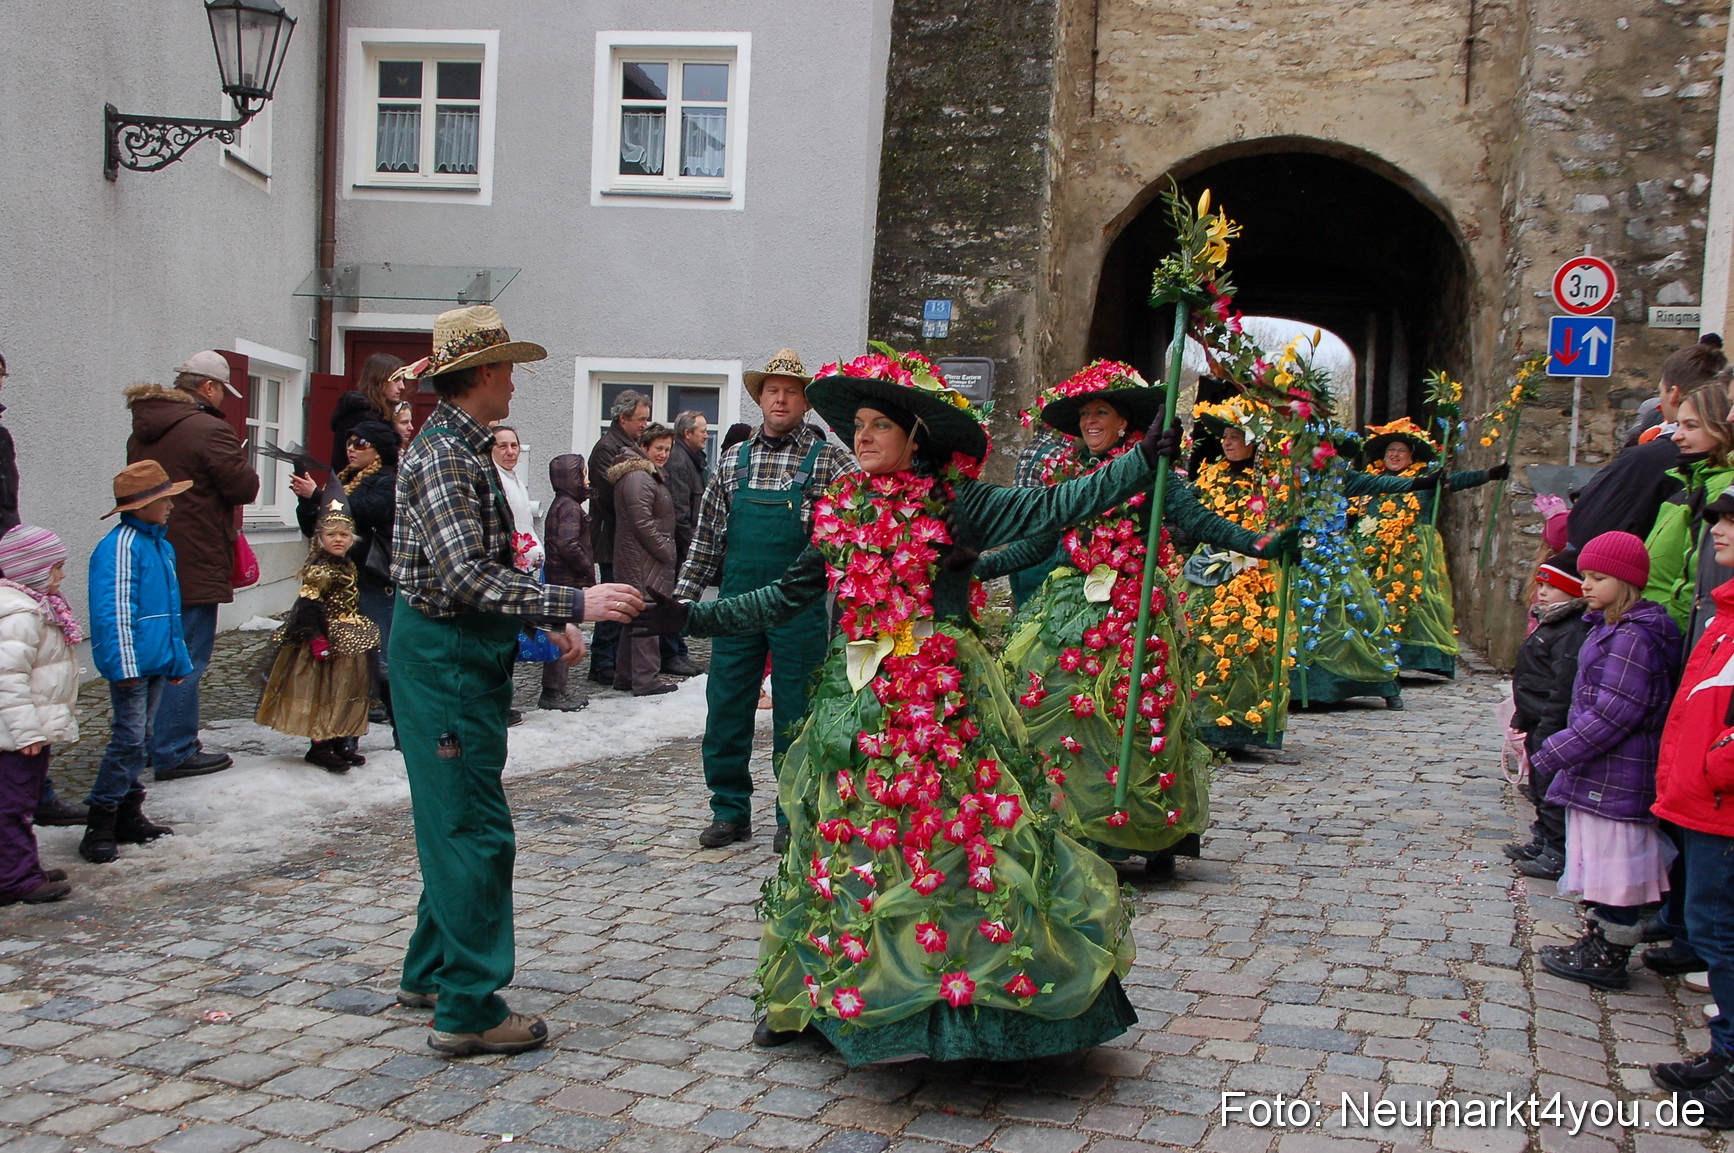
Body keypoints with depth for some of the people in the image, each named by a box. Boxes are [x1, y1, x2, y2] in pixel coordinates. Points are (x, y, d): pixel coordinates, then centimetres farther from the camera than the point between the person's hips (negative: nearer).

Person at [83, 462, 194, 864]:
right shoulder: (120, 547, -14)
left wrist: (178, 660, 21)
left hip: (157, 662, 9)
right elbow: (115, 611, -19)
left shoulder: (160, 544, 16)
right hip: (132, 662, -9)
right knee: (129, 739, -10)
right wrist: (125, 665, -22)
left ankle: (129, 817, 22)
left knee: (138, 739, 14)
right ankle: (99, 826, -4)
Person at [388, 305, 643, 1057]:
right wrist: (575, 604, -28)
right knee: (475, 831, -7)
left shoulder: (466, 449, 14)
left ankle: (431, 973, 30)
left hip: (465, 654, 11)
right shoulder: (443, 456, -18)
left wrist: (546, 622, 11)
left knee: (457, 825, 18)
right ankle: (469, 1009, 0)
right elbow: (467, 578, -27)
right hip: (446, 654, -11)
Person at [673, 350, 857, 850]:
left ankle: (794, 815, 18)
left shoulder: (828, 458, 0)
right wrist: (685, 595, 9)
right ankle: (730, 810, 21)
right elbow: (707, 533, 13)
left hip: (800, 606, -3)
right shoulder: (735, 460, 11)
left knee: (795, 715, 5)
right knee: (725, 709, 7)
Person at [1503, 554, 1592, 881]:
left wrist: (1546, 731, -24)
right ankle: (1542, 842, 33)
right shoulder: (1550, 625, 14)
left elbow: (1563, 692, -25)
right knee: (1540, 786, 21)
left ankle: (1559, 854, 3)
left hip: (1553, 731, -11)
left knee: (1552, 790, -4)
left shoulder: (1573, 634, -21)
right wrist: (1521, 720, 21)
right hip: (1538, 726, 11)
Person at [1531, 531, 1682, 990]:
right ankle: (1596, 944, 28)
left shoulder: (1632, 639, -20)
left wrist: (1549, 756, -18)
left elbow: (1610, 717, -23)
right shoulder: (1611, 629, 11)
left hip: (1617, 779, -10)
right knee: (1596, 866, 17)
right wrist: (1556, 751, 15)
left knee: (1614, 866, 0)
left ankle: (1608, 960, 9)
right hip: (1597, 775, 10)